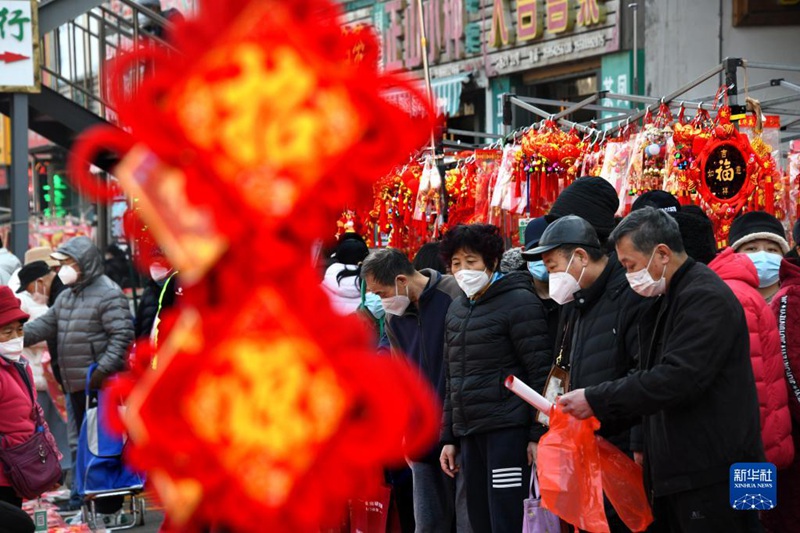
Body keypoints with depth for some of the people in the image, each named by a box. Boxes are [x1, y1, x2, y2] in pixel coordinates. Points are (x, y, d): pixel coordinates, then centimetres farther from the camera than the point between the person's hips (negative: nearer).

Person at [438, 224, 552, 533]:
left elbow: (541, 374, -10)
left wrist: (538, 435, -14)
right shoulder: (456, 310, 18)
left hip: (508, 430, -8)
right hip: (468, 434, 8)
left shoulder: (519, 302, -6)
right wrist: (449, 437, 19)